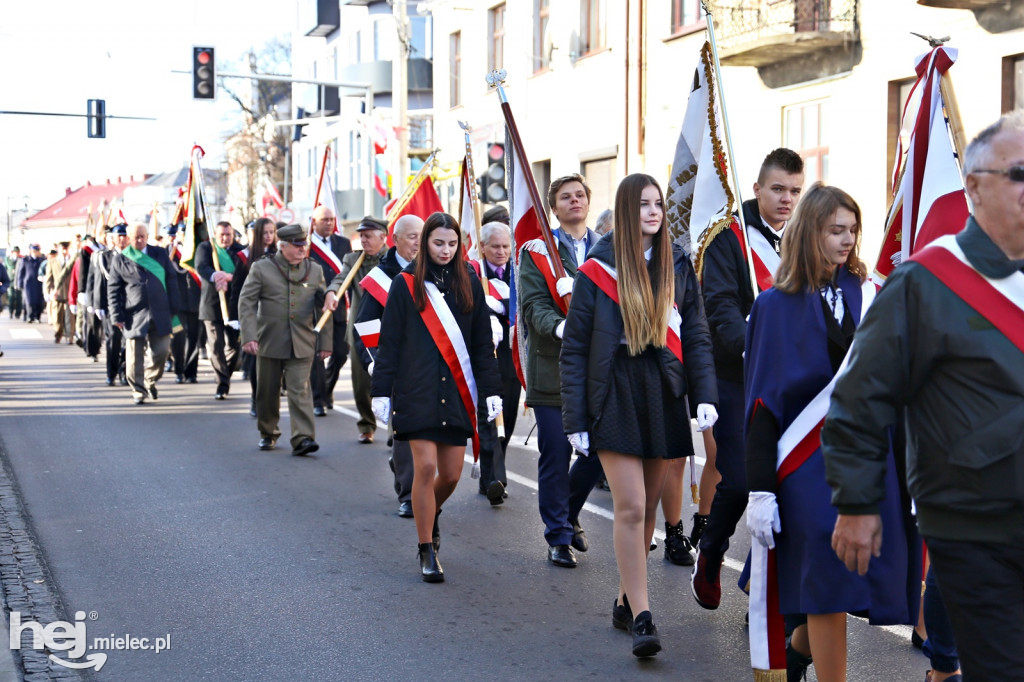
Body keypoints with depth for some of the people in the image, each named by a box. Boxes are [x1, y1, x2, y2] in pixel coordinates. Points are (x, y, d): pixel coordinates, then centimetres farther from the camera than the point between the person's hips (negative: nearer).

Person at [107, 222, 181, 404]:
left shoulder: (160, 254, 10)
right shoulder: (120, 260, 4)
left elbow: (172, 282, 10)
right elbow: (113, 290, 2)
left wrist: (173, 309, 5)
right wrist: (117, 316, -5)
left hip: (160, 314, 2)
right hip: (134, 316, -2)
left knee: (161, 352, 2)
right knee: (135, 357, -3)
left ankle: (150, 381, 27)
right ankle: (138, 391, 9)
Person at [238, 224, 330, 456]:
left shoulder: (314, 270, 8)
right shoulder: (261, 268, 0)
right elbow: (246, 303, -2)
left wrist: (326, 342, 8)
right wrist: (249, 336, -12)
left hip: (302, 345, 1)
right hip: (269, 342, 0)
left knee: (300, 390, -11)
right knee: (268, 392, 10)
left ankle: (303, 438, -14)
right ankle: (268, 433, 28)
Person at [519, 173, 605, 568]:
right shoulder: (537, 252, 3)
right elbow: (533, 305, -9)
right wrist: (560, 326, -29)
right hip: (552, 367, -3)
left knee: (599, 450, 5)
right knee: (556, 455, -1)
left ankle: (568, 514, 31)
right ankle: (558, 536, 13)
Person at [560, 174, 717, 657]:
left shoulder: (677, 266, 8)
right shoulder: (597, 269, -1)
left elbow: (696, 336, 7)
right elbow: (574, 349, 0)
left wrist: (705, 395, -7)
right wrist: (575, 419, -4)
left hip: (663, 398, 4)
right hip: (614, 397, -3)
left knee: (648, 507, 10)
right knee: (630, 507, -11)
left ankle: (626, 598, 26)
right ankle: (641, 618, -9)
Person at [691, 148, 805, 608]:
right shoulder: (729, 236, -4)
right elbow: (721, 304, -13)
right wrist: (751, 349, -29)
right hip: (738, 378, -4)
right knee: (737, 482, -7)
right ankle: (709, 558, 21)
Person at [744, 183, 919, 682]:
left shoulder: (868, 295, 7)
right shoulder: (777, 306, -2)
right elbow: (761, 401, -4)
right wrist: (760, 491, -9)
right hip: (810, 466, -3)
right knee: (828, 589, -3)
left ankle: (802, 640, 35)